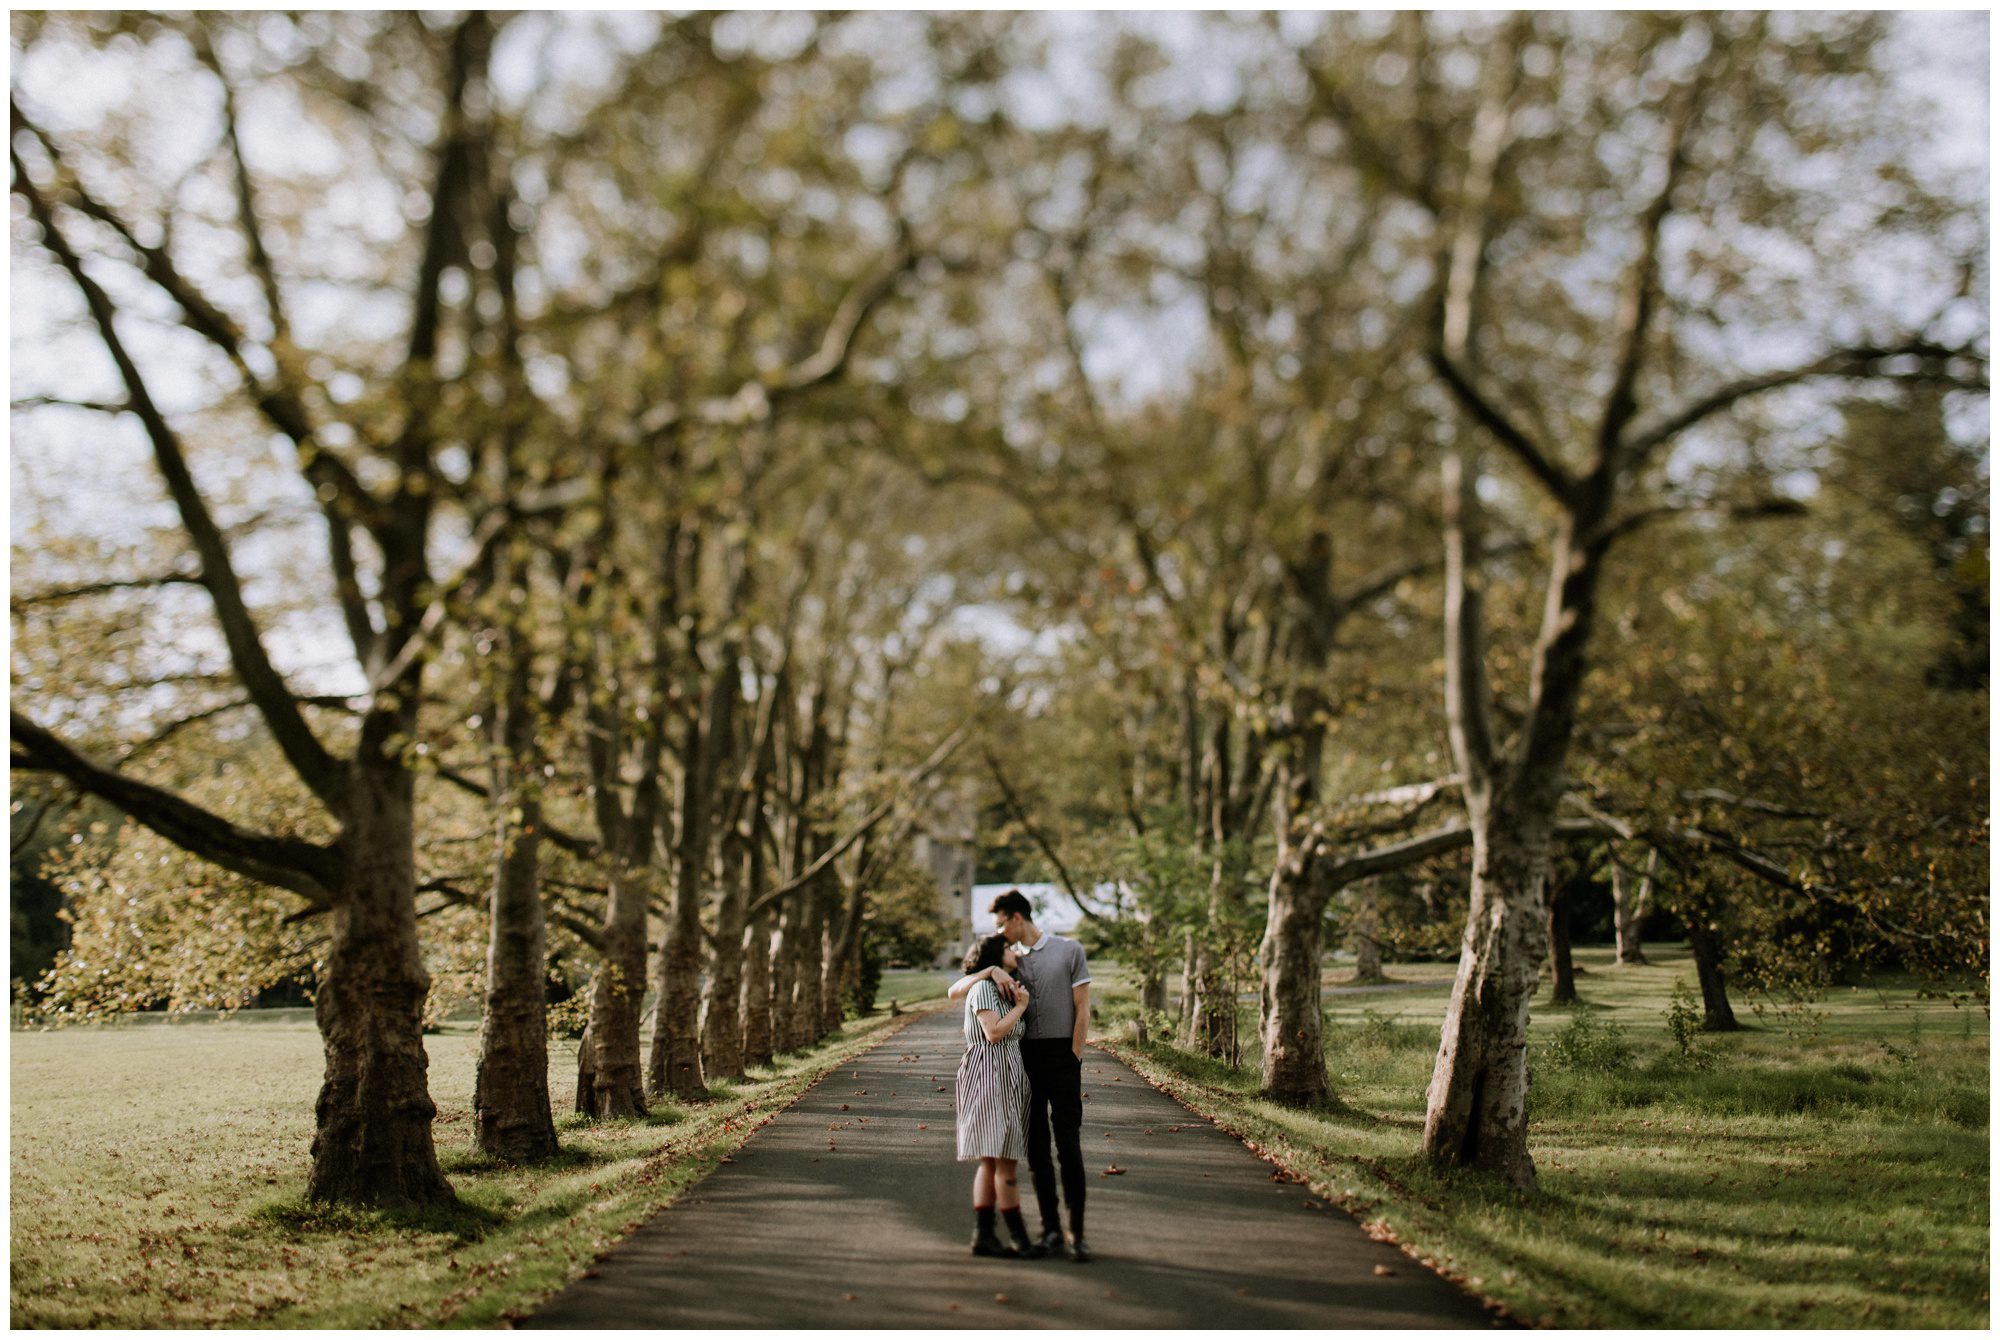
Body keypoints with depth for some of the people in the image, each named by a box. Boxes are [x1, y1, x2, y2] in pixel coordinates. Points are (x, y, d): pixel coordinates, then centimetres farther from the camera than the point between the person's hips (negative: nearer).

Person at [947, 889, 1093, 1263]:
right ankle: (1051, 1231, 9)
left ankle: (1076, 1234, -4)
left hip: (1062, 1055, -4)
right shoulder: (1008, 960, 12)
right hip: (1024, 1059, 4)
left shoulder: (1069, 951, 2)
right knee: (1036, 1147, 4)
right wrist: (991, 970, -12)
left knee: (1068, 1145, -7)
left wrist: (1073, 1061, -9)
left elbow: (1083, 1011, -2)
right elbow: (954, 991, 5)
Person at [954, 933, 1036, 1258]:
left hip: (1005, 1081, 10)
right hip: (990, 1077, -10)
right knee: (1005, 1161, -8)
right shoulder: (984, 987, -9)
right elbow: (994, 1032, -19)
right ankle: (1020, 1239, -6)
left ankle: (984, 1235, 8)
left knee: (992, 1163, 7)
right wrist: (1020, 1006, -10)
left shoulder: (1003, 989, 22)